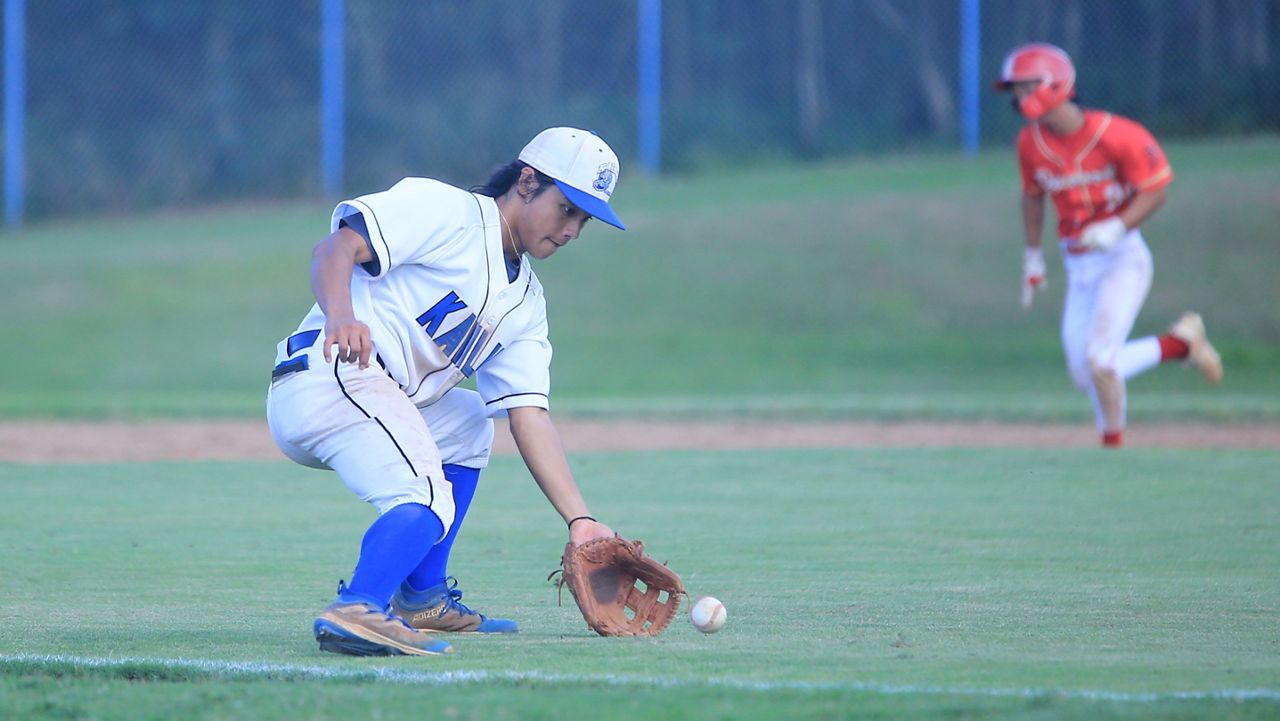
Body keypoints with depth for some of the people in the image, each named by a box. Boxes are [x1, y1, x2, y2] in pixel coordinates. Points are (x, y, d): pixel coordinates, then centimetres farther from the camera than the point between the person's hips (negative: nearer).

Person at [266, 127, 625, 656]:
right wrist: (339, 315, -35)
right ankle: (358, 608, -46)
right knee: (431, 503, -24)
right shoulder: (445, 210, 0)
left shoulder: (525, 303, 23)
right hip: (336, 375, -10)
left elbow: (528, 414, 15)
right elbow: (336, 247, -13)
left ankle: (421, 597, 21)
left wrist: (580, 521, 4)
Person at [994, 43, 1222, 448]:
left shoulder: (1114, 135, -19)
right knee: (1084, 373, 5)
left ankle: (1113, 445, 4)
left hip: (1122, 258, -7)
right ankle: (1180, 342, 23)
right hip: (1078, 268, 7)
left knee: (1098, 360, -16)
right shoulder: (1031, 143, 0)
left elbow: (1155, 191, -13)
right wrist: (1033, 257, 20)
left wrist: (1116, 228, -27)